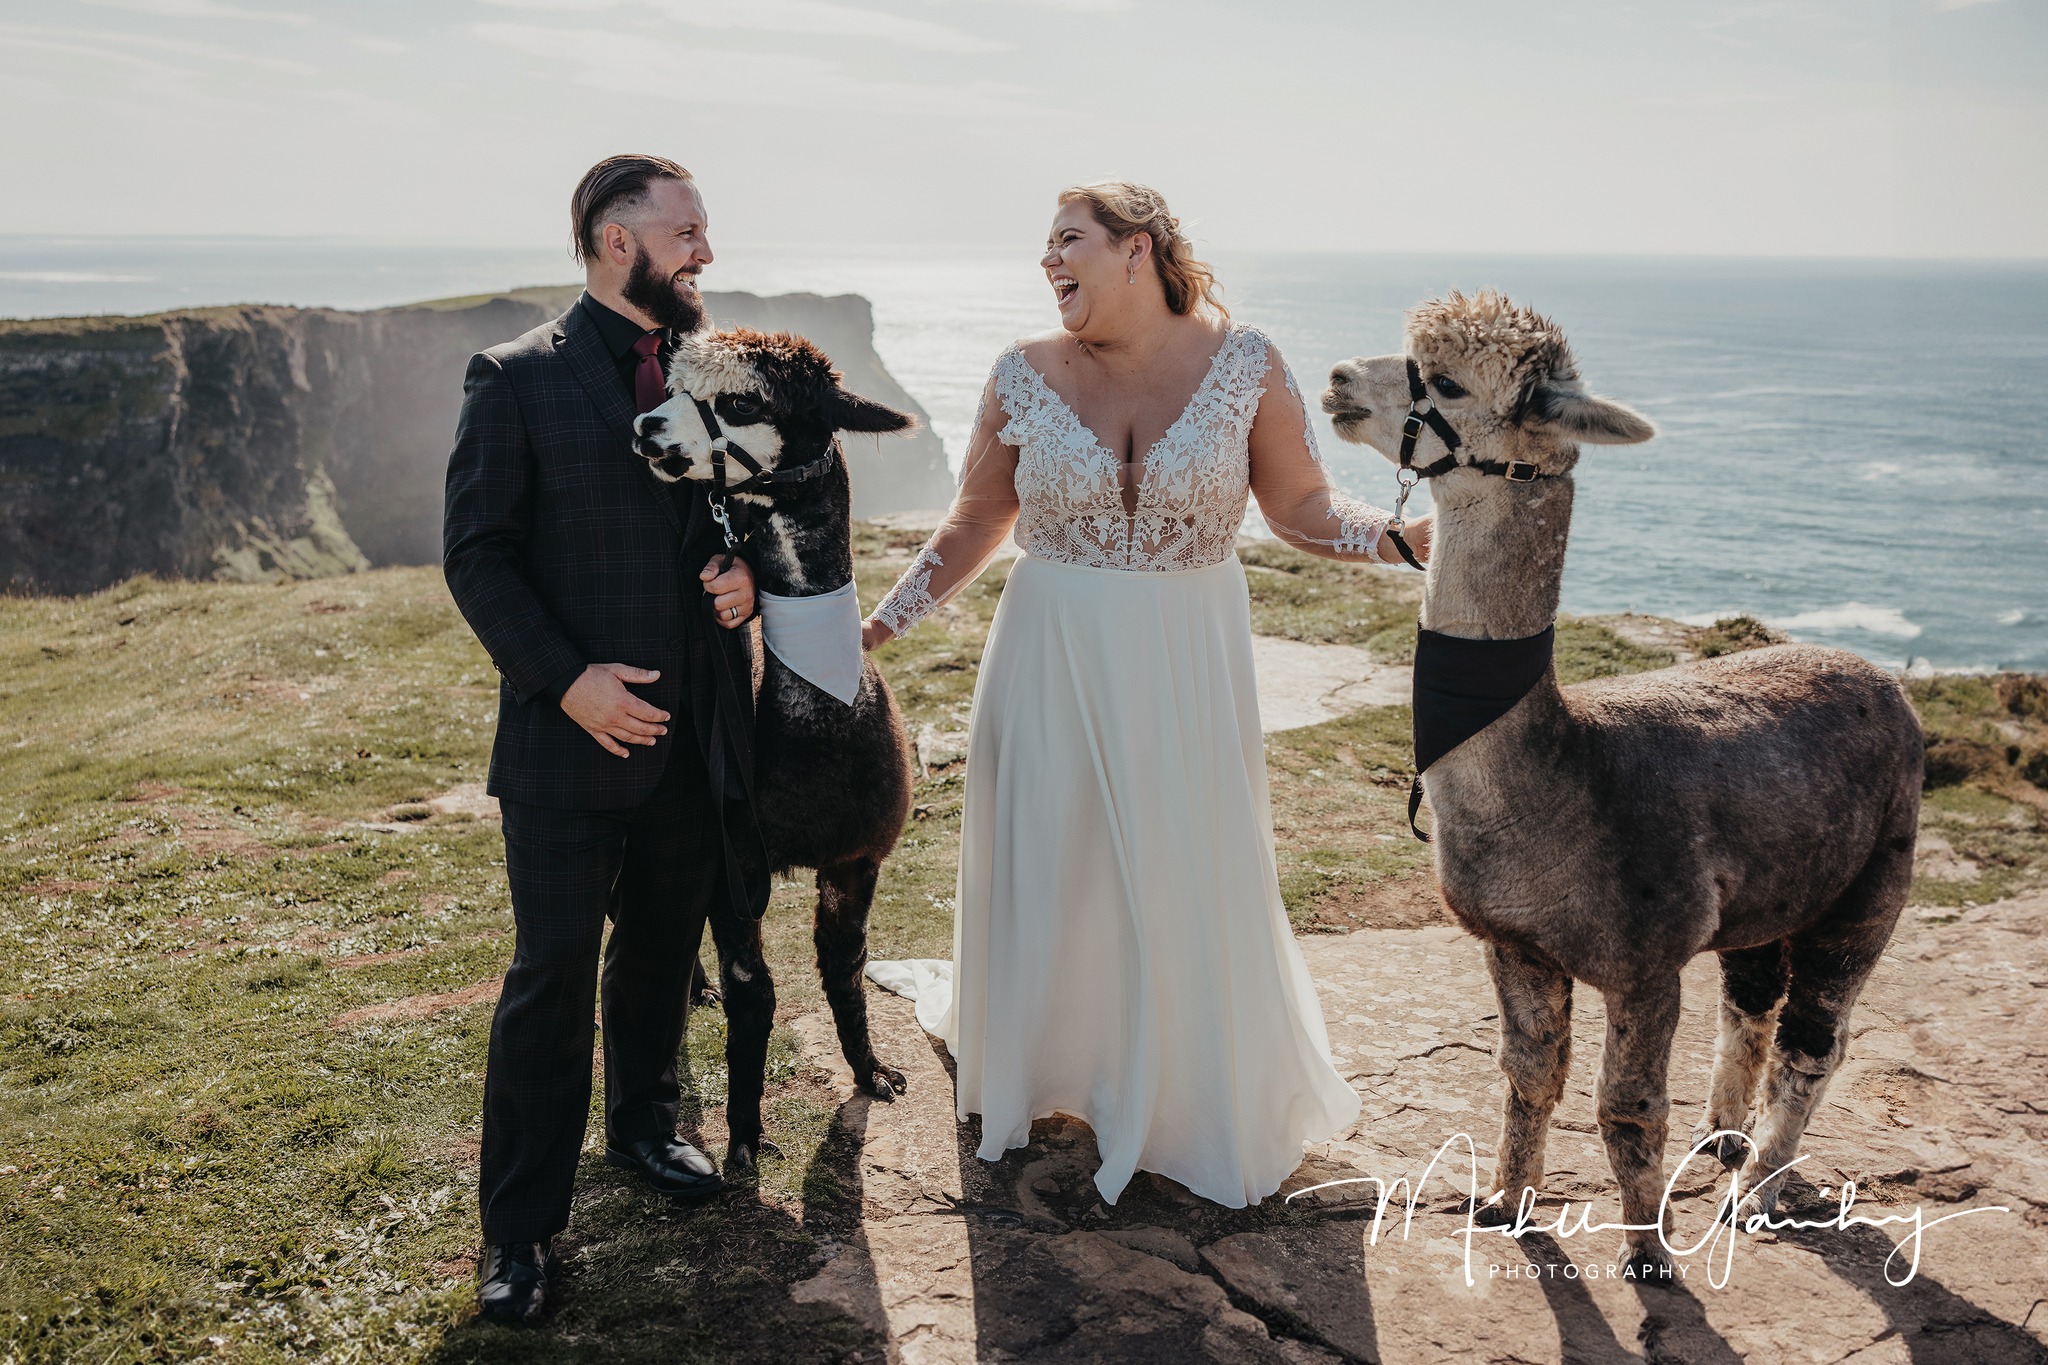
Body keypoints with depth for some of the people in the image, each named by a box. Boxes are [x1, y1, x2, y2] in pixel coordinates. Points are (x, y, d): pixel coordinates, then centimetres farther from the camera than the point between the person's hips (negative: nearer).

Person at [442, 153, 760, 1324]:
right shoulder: (518, 379, -6)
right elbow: (477, 554, -8)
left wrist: (747, 574, -5)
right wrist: (566, 677, -17)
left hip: (694, 736, 5)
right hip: (571, 741, -5)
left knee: (663, 955, 19)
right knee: (553, 980, 1)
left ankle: (647, 1127, 42)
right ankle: (521, 1228, 14)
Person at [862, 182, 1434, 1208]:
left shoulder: (1243, 364, -4)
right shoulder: (1026, 374, -1)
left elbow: (1300, 506, 0)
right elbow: (975, 524, 5)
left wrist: (1406, 537, -16)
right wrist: (879, 624, 1)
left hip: (1186, 666, -1)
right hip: (1051, 662, 1)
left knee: (1191, 880, 7)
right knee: (1045, 871, 12)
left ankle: (1206, 1101, 28)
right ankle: (1035, 1065, 37)